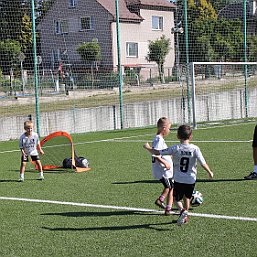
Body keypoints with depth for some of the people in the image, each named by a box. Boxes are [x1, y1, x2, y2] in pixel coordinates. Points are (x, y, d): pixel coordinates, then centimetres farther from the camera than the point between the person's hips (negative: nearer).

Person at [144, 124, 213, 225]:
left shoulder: (175, 148, -9)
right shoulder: (195, 149, -10)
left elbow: (157, 152, -6)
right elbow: (203, 163, -11)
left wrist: (148, 147, 13)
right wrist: (210, 172, 7)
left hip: (178, 180, -1)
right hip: (191, 180, 1)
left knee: (176, 198, 11)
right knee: (187, 198, 25)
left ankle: (183, 210, -15)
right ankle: (185, 215, 27)